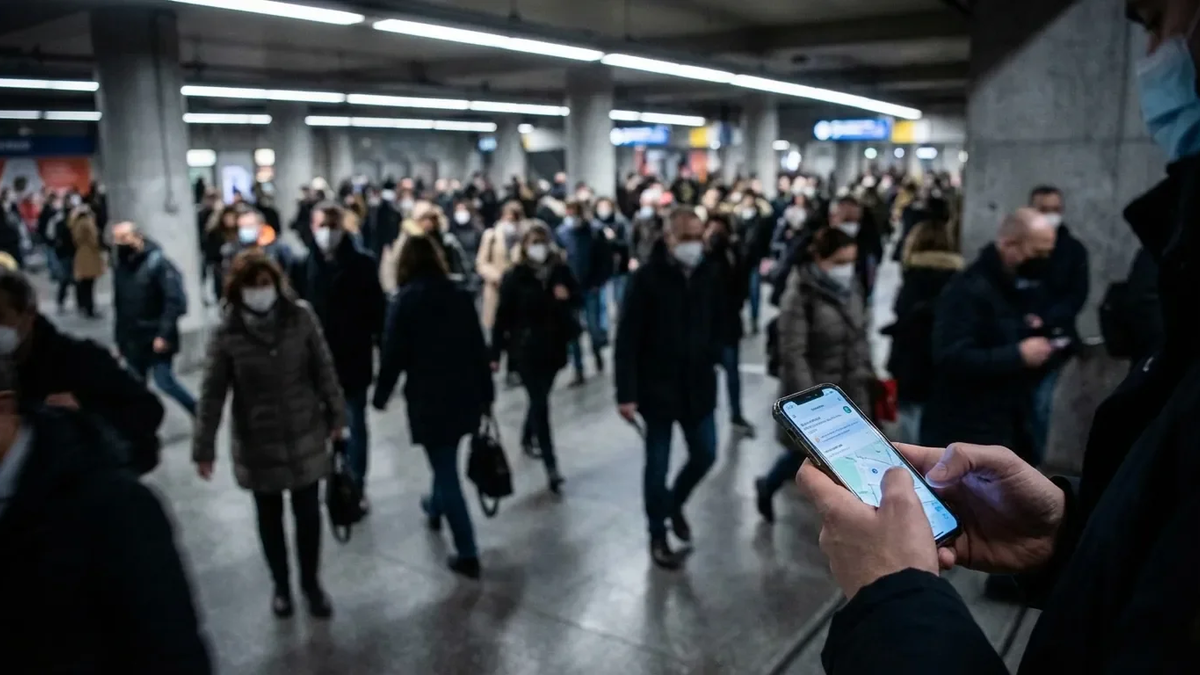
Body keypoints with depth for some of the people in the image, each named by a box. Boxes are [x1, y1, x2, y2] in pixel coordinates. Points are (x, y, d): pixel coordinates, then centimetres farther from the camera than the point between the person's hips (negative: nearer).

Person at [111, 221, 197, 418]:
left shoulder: (158, 262, -11)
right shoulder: (120, 267, 10)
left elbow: (176, 301, -18)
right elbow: (119, 307, 16)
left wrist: (165, 334, -22)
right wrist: (120, 340, 16)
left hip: (157, 339, -6)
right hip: (133, 340, 6)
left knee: (164, 382, -8)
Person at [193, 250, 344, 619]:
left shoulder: (300, 316, -11)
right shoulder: (227, 332, -13)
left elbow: (324, 369, -2)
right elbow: (212, 393, -8)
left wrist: (336, 415, 4)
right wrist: (204, 448, -6)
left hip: (305, 434, 0)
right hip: (257, 441, 0)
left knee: (308, 513, 10)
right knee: (269, 517, 16)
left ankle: (311, 583, 33)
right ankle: (281, 585, 37)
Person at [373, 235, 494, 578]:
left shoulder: (405, 301, -9)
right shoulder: (460, 296, 3)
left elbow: (394, 354, -9)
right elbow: (479, 348, 4)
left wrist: (381, 395, 5)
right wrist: (486, 394, 11)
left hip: (429, 397, -5)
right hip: (464, 393, 5)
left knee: (446, 469, 1)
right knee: (446, 461, 27)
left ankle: (467, 553, 3)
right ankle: (436, 506, 52)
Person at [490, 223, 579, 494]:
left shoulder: (561, 271, 0)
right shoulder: (515, 277, -8)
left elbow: (577, 299, 9)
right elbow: (502, 316, -7)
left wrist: (567, 296, -15)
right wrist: (495, 353, -7)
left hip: (553, 346, 4)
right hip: (526, 347, -4)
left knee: (539, 398, 18)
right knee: (540, 403, -7)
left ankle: (527, 438, 46)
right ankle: (551, 465, -5)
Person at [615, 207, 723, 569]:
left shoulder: (707, 276, 1)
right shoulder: (647, 278, -14)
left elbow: (718, 323, 15)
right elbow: (627, 339, -15)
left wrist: (713, 357, 1)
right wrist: (626, 393, -17)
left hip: (698, 385, 5)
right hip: (658, 387, -4)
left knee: (705, 455, 12)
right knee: (657, 465, 7)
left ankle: (675, 503, 41)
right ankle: (658, 536, 26)